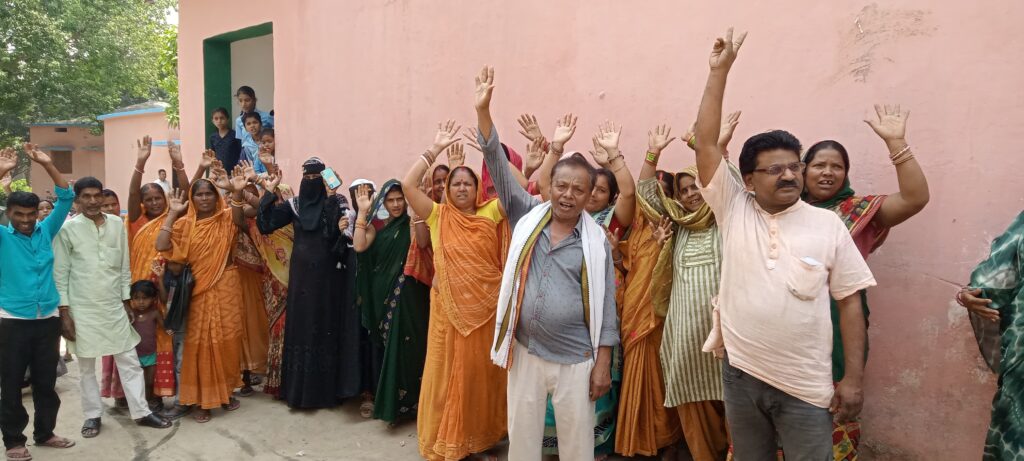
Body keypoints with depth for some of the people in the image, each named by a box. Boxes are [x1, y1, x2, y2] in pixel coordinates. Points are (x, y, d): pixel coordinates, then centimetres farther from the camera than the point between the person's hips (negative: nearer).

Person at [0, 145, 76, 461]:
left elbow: (65, 199, 0)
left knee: (46, 381, 13)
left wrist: (47, 165, -9)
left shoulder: (46, 231, 5)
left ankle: (45, 432, 27)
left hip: (48, 318, 2)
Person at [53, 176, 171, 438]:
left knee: (130, 361, 6)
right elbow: (60, 273, -4)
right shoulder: (67, 229, -7)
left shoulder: (117, 224, 2)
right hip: (82, 308, -2)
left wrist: (127, 302, 8)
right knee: (87, 366, 10)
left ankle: (141, 412, 15)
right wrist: (64, 312, -7)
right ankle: (93, 415, 25)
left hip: (114, 306, 2)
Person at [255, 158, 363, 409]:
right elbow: (266, 224, 0)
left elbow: (348, 234, -12)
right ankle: (300, 387, 19)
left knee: (326, 324, 3)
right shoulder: (294, 204, 6)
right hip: (301, 275, 3)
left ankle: (327, 388, 13)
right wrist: (270, 193, -4)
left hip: (328, 275, -3)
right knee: (301, 324, 7)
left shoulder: (337, 202, -3)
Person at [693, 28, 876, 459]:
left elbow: (850, 301, 0)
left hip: (806, 386, -1)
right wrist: (719, 70, -10)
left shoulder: (828, 224, -3)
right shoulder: (734, 211, -2)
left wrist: (854, 378, -4)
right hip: (740, 375, 2)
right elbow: (705, 143, -8)